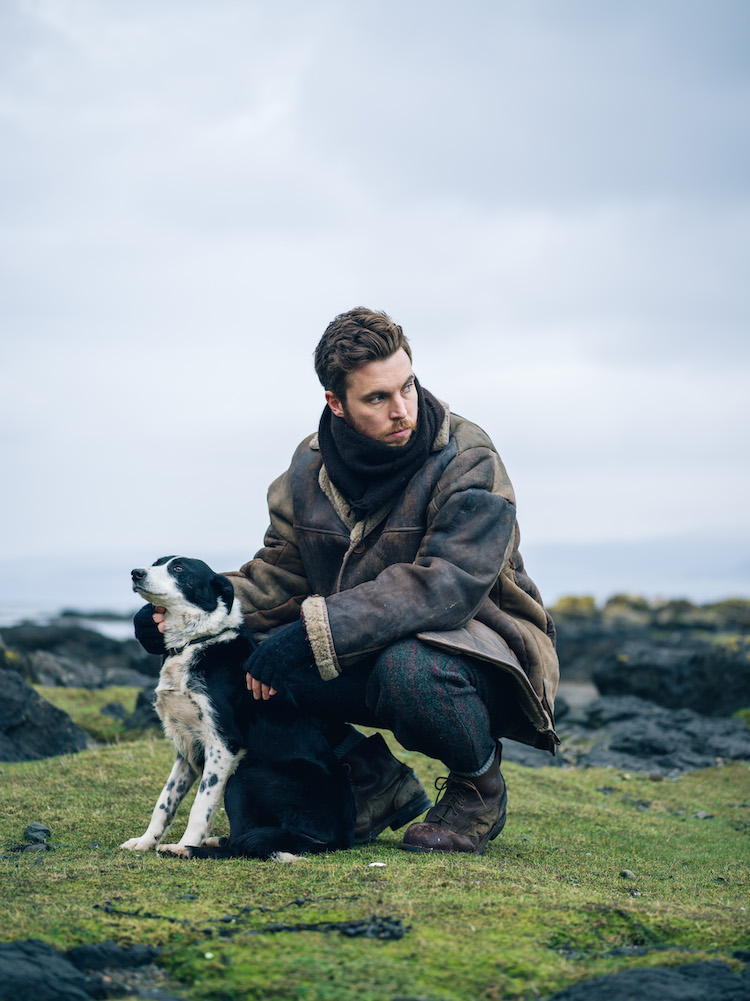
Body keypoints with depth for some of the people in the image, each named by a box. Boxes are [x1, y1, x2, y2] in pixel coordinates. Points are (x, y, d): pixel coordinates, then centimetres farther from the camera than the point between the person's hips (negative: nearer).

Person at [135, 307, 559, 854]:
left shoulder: (468, 462, -20)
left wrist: (316, 630, -40)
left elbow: (443, 584, -32)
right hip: (367, 655, 6)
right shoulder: (311, 466, -1)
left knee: (406, 669, -40)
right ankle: (380, 786, 3)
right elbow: (282, 572, 4)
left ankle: (479, 791, -6)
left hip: (482, 648, -6)